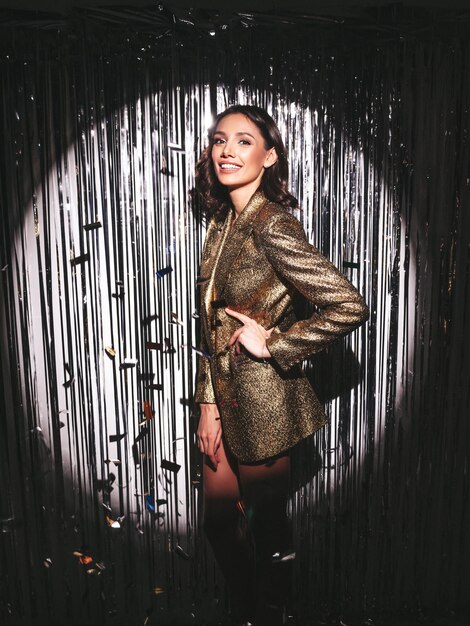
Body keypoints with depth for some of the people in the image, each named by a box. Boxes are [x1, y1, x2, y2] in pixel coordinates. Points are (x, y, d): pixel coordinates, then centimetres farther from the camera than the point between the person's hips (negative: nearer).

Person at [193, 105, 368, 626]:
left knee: (268, 525, 15)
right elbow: (210, 325, 7)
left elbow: (349, 306, -24)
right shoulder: (221, 222, 6)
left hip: (262, 401, -8)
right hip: (224, 395, 8)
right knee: (218, 519, 21)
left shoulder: (271, 225, -18)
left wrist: (273, 344, -16)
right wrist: (209, 405, 3)